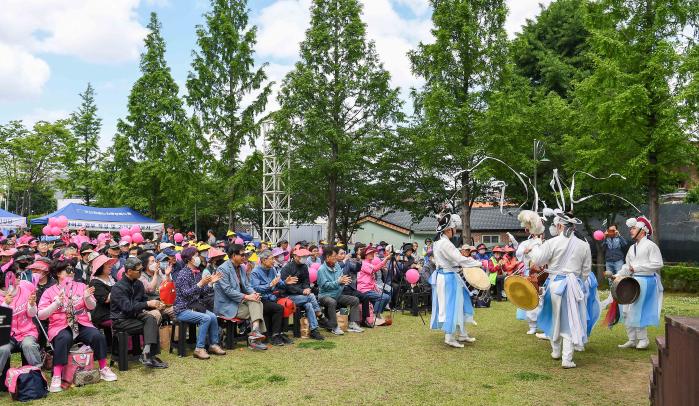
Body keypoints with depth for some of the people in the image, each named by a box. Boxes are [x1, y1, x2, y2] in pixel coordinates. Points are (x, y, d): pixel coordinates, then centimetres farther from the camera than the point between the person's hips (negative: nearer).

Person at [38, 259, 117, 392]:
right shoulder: (49, 292, 3)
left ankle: (103, 369, -8)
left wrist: (87, 298, -14)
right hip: (60, 327, -2)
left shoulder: (81, 286, 10)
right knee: (64, 338, -37)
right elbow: (41, 315, -6)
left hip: (81, 324, 2)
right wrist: (57, 303, -19)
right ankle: (56, 377, -31)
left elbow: (91, 307, 8)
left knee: (97, 335, -26)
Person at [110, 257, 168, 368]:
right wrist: (148, 304, -26)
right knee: (153, 325, -24)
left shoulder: (138, 283, 7)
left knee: (151, 319, -24)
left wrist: (154, 305, -9)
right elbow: (127, 307, -25)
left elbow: (144, 300, 13)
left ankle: (147, 354, -26)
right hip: (121, 320, -7)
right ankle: (150, 355, -22)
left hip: (134, 315, 7)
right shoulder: (118, 287, -16)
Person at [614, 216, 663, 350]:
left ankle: (642, 340, 8)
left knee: (636, 311, -7)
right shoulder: (632, 248, 17)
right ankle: (632, 340, 17)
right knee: (626, 311, 7)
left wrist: (637, 267, -15)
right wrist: (618, 276, 3)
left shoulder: (650, 245, -7)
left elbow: (658, 264, -15)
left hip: (645, 282, -8)